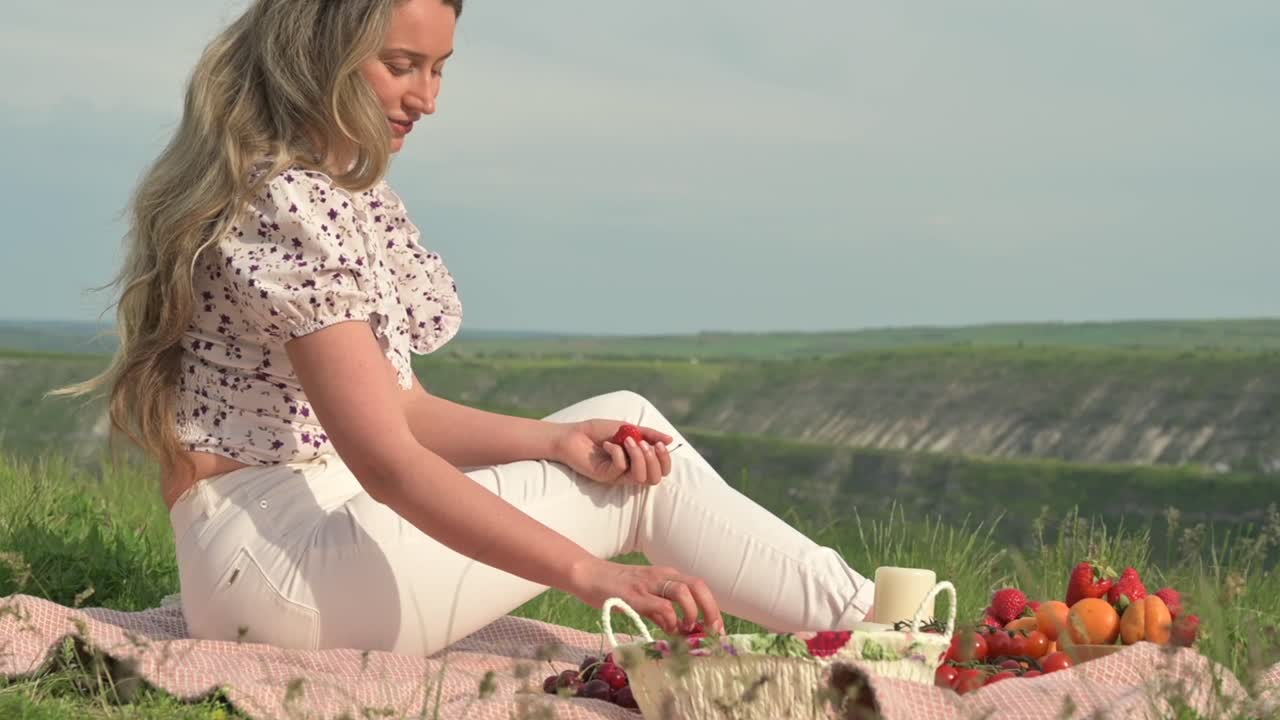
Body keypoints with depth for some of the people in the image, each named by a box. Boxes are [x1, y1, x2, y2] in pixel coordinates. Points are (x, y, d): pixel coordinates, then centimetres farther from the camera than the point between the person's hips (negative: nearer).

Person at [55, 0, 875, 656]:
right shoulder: (285, 203, -20)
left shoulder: (346, 190, 13)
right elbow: (386, 462, -26)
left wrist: (557, 440, -6)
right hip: (270, 556, -10)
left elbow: (398, 406, 10)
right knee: (645, 483, -5)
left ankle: (861, 613, 5)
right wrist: (591, 574, -30)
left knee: (626, 423, 7)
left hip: (324, 520, 10)